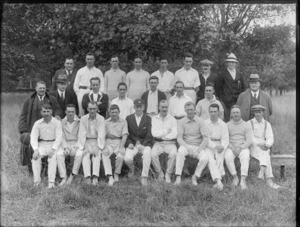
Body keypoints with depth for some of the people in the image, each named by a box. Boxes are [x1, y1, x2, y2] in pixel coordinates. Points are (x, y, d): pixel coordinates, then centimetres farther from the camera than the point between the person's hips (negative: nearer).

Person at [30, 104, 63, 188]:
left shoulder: (57, 122, -4)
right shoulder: (37, 123, 4)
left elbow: (59, 137, -9)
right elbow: (33, 138, -2)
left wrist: (53, 149, -25)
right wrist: (36, 150, -20)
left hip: (54, 144, -2)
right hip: (42, 144, 3)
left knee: (53, 157, -31)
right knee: (35, 156, -26)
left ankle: (51, 182, -28)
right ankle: (37, 180, -19)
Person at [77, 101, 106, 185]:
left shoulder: (101, 119, 0)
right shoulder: (83, 119, 3)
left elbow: (101, 134, -7)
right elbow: (82, 134, -1)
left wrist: (98, 147, -18)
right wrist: (82, 147, -13)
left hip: (97, 142, -1)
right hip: (86, 141, 1)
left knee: (97, 155, -29)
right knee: (85, 155, -27)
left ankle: (95, 176, -39)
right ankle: (87, 177, -36)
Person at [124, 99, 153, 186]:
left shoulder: (148, 119, 6)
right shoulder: (128, 118, 10)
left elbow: (149, 135, 0)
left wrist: (143, 145, -15)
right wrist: (129, 143, -9)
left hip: (145, 144, -1)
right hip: (132, 144, 1)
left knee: (147, 154, -34)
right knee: (127, 159, -26)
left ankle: (144, 177, -23)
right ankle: (131, 168, 12)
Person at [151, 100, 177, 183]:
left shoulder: (172, 119, 6)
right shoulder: (154, 119, 8)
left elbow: (174, 134, -6)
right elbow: (154, 133, -4)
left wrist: (161, 136, -6)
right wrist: (166, 131, -5)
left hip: (170, 143, 0)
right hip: (158, 143, 1)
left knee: (173, 154, -31)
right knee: (153, 154, -29)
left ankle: (168, 174, -11)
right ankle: (160, 173, -6)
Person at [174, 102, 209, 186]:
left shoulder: (200, 121, 1)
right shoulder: (181, 122, 4)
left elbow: (205, 138, -4)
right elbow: (179, 138, -4)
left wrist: (199, 150, -17)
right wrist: (188, 148, -20)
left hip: (198, 146, 0)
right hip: (186, 145, 0)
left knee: (205, 158, -29)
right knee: (180, 151, -34)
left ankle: (195, 177, -7)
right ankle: (178, 177, -31)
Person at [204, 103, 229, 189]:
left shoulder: (223, 124, 10)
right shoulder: (204, 123, 3)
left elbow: (225, 139, 2)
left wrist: (222, 147, -20)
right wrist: (215, 146, -20)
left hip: (219, 145, 2)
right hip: (208, 146, -1)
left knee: (220, 156, -28)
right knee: (209, 158, -29)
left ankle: (218, 180, -32)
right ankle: (219, 180, -37)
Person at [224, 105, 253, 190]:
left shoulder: (246, 125, 6)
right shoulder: (227, 125, 7)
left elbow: (249, 140, -1)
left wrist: (240, 148, -15)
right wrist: (232, 148, -15)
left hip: (243, 147, -1)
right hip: (230, 147, 1)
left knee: (245, 157, -33)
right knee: (227, 156, -32)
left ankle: (243, 180, -36)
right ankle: (235, 177, -19)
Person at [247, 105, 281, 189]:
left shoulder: (267, 124, 12)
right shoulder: (249, 123, 4)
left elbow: (270, 138, 4)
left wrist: (267, 145, -18)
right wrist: (259, 144, -19)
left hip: (264, 147, 4)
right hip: (253, 147, -4)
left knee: (265, 154, -33)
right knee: (265, 155, -31)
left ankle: (262, 172, -48)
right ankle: (269, 180, -41)